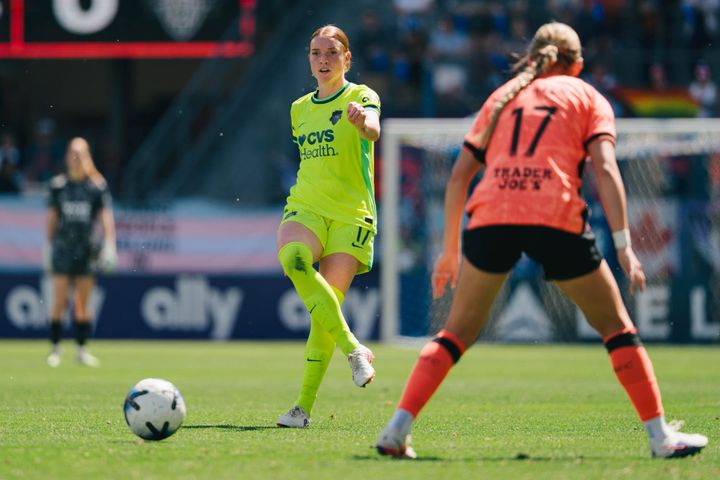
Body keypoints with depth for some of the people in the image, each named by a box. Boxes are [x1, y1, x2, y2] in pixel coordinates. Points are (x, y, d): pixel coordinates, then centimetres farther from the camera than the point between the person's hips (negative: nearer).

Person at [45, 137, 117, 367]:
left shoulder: (97, 185, 0)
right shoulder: (58, 184, 3)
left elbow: (106, 216, -1)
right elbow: (52, 216, 11)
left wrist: (109, 245, -8)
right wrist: (49, 244, 11)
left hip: (86, 249, 0)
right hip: (62, 247, 0)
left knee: (83, 303, 4)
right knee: (59, 301, -4)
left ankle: (82, 349, 11)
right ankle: (55, 349, 2)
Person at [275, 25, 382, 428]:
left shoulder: (360, 97, 1)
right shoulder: (300, 109, 17)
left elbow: (373, 130, -22)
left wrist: (362, 121, -46)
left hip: (350, 214, -3)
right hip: (305, 208, 3)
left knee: (328, 305, -11)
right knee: (292, 256, -32)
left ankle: (305, 405, -4)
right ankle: (352, 348, -29)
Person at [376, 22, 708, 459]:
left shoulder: (502, 97, 26)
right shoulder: (588, 97, 17)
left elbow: (458, 177, 20)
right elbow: (605, 168, 1)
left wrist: (450, 251, 26)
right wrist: (623, 244, -4)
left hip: (490, 215, 3)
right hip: (556, 218, -2)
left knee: (458, 331, 15)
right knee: (616, 326, 12)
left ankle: (397, 430, 4)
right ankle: (661, 436, 8)